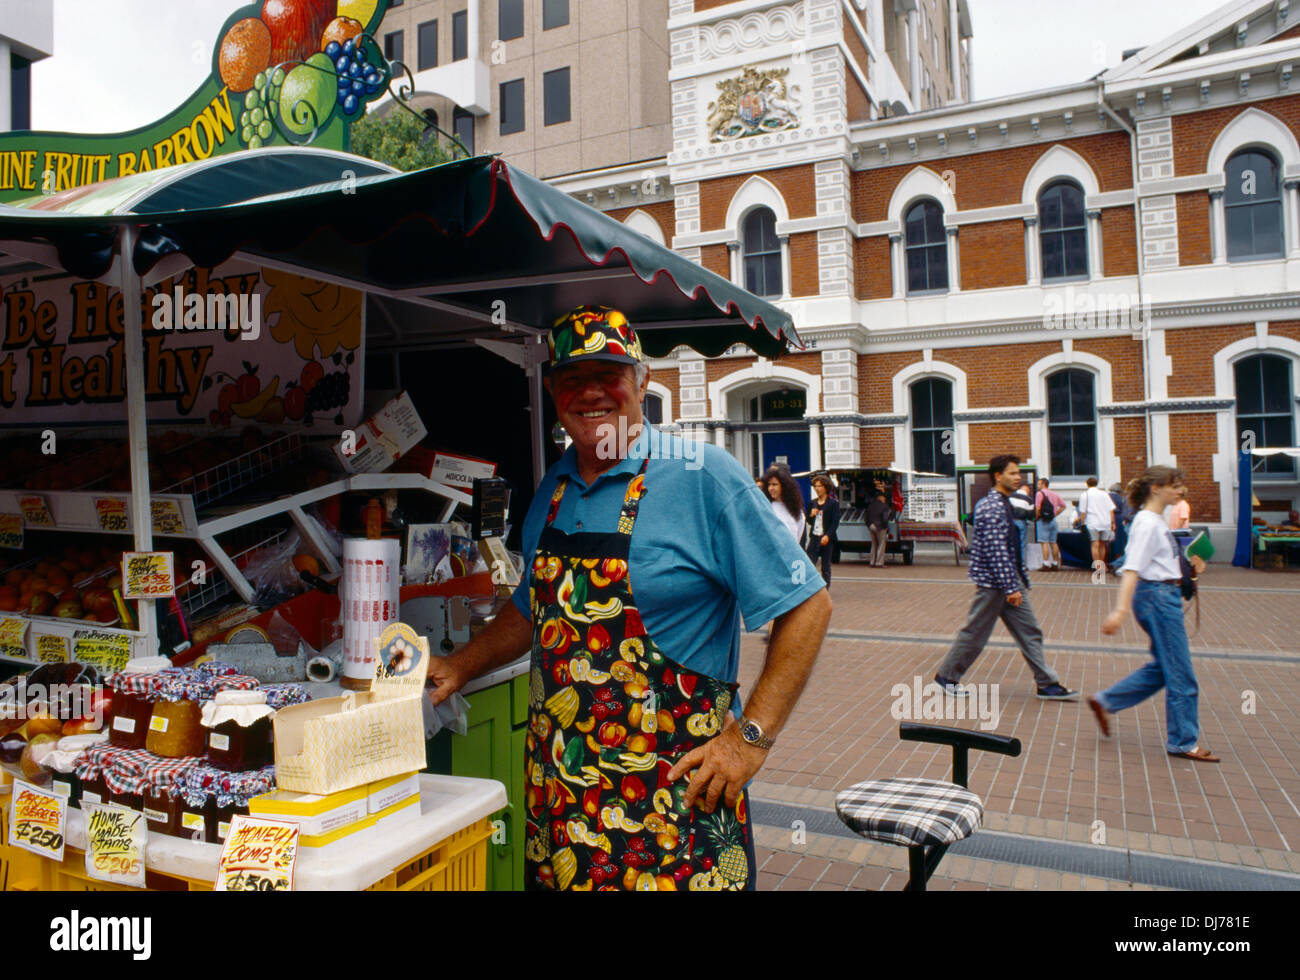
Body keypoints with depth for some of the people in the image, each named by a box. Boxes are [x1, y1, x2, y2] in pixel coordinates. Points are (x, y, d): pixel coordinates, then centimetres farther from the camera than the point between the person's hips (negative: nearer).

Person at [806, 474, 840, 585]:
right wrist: (811, 515, -3)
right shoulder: (813, 503, 12)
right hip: (814, 537, 4)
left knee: (825, 567, 4)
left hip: (826, 539, -4)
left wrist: (827, 536, -17)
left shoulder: (833, 503, -3)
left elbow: (835, 522, -8)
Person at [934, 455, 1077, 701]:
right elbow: (996, 551, -24)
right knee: (976, 632, 2)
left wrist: (1019, 579, 21)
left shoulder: (1002, 503, 13)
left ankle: (1048, 684, 15)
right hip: (993, 581, -10)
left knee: (1029, 630, 9)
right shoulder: (992, 507, -20)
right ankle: (946, 676, 17)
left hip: (1010, 578, 10)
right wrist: (1011, 588, -23)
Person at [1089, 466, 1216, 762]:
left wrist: (1189, 565, 10)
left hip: (1164, 597, 10)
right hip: (1157, 596, -10)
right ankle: (1183, 741, 12)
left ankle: (1104, 702, 20)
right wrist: (1120, 610, -31)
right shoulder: (1147, 524, -16)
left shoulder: (1156, 522, 13)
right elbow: (1132, 569, -24)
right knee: (1180, 673, 0)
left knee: (1163, 668, 15)